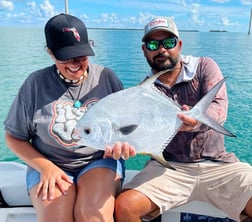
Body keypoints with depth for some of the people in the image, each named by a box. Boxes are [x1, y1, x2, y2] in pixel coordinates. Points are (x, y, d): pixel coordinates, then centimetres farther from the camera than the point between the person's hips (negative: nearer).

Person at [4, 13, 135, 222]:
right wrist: (45, 167, -9)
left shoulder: (106, 77, 1)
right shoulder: (36, 84, -1)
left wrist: (122, 143, -15)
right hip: (49, 164, 1)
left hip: (100, 161, 0)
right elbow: (14, 138, 5)